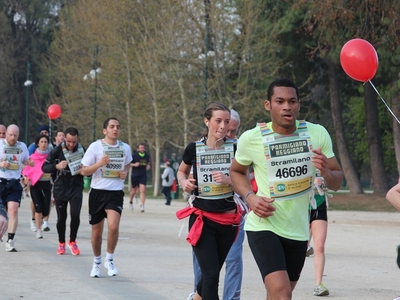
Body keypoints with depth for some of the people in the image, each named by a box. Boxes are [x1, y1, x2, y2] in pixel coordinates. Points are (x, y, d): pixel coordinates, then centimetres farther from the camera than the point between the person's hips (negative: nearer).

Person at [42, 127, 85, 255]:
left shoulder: (82, 151, -5)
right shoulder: (58, 151, -9)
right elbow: (44, 167, -7)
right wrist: (57, 166, -25)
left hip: (76, 188, 0)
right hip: (60, 189, 0)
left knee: (75, 215, -14)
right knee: (61, 218, 7)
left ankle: (72, 241, 8)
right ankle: (61, 243, 27)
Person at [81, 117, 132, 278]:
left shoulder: (125, 148, 4)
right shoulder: (95, 146, -6)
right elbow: (84, 171, -4)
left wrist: (125, 172, 3)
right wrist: (99, 164, -20)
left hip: (116, 193, 1)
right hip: (97, 192, -1)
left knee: (113, 226, -21)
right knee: (97, 231, 9)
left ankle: (109, 259, 0)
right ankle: (97, 261, 31)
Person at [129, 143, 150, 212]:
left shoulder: (147, 156, 5)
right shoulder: (134, 155, -7)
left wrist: (148, 166, 4)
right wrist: (134, 164, -19)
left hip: (143, 176, 2)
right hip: (135, 175, -2)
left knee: (143, 190, -13)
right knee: (134, 190, 11)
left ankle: (142, 206, -15)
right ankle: (131, 201, 41)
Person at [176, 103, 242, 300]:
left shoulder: (235, 148, -2)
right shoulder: (194, 148, -3)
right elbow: (181, 172, 16)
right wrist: (184, 182, -6)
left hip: (228, 219, 2)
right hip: (201, 218, -2)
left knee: (211, 273, 17)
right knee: (210, 274, -12)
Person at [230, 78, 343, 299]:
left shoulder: (317, 134, -5)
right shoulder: (251, 138, -10)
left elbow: (337, 183, 2)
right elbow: (236, 171, 10)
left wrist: (326, 172, -22)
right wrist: (250, 197, -10)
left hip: (298, 230, 4)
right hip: (263, 226, -4)